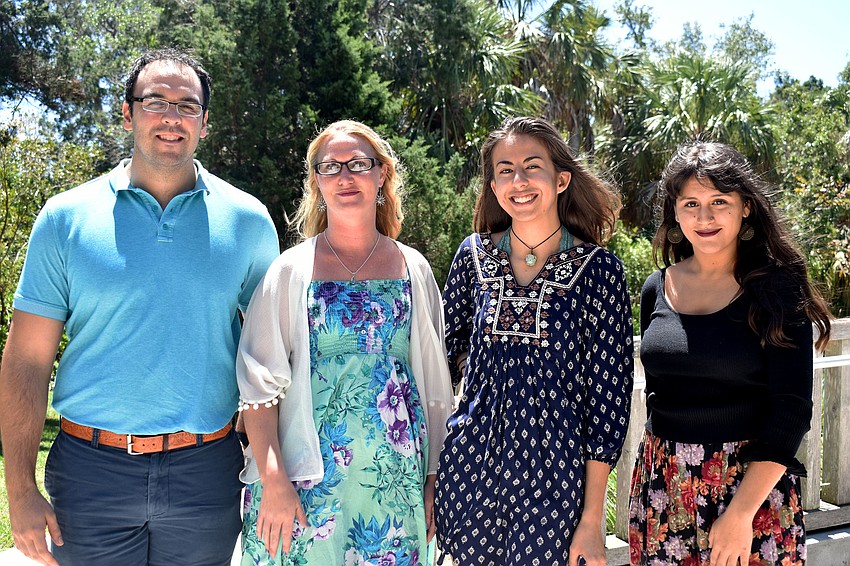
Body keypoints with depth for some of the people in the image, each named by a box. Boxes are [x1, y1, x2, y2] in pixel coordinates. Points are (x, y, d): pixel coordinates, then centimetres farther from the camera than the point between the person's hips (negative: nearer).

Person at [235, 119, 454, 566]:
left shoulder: (413, 270, 4)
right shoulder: (292, 269, -1)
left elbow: (434, 386, 7)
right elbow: (259, 383, -5)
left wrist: (435, 478, 5)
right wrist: (274, 481, -13)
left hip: (396, 479, 2)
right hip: (307, 479, -2)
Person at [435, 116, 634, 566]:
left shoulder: (597, 269, -8)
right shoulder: (475, 255, 1)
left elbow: (608, 395, -7)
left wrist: (592, 519, -8)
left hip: (553, 477, -2)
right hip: (470, 468, 3)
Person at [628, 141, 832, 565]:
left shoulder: (777, 289, -8)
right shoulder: (658, 290, 3)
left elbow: (791, 411, -13)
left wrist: (740, 513, -18)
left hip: (753, 483, -3)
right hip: (663, 485, 4)